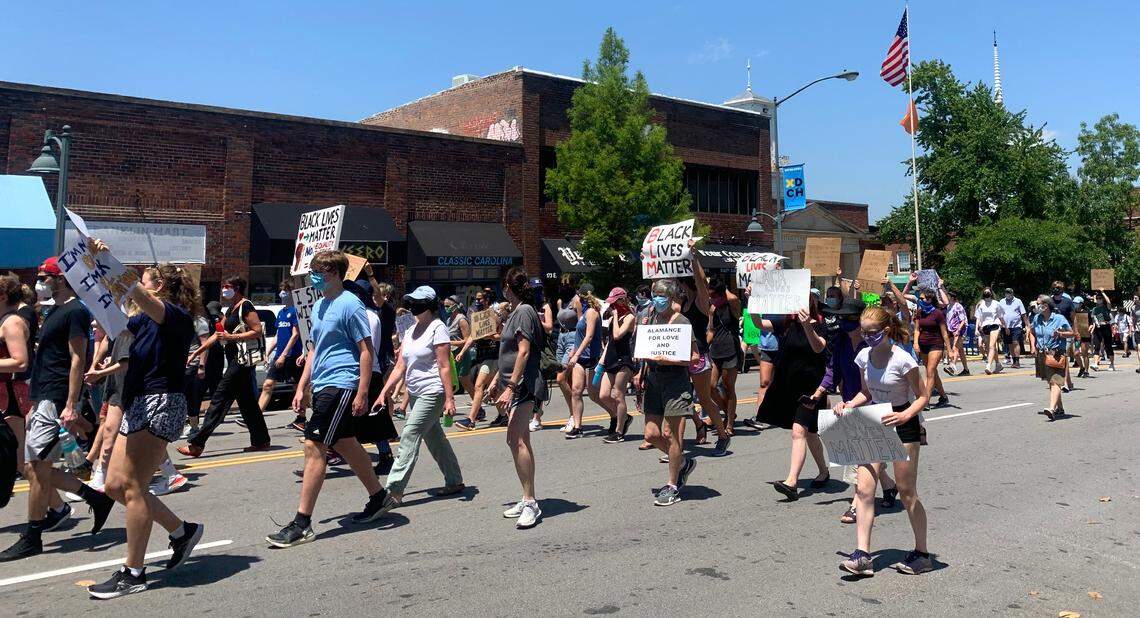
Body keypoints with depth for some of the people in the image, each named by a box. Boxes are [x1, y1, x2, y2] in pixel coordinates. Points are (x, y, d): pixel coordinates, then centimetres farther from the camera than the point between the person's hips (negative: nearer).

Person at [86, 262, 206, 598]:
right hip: (138, 406, 10)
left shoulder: (177, 316, -9)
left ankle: (133, 573, -1)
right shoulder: (146, 319, 21)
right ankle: (182, 530, 20)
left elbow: (138, 295, -25)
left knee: (131, 486, -9)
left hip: (161, 404, -10)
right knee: (115, 485, 8)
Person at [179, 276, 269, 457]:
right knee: (247, 401, 11)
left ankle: (197, 443, -10)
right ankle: (261, 441, 16)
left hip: (243, 359, -10)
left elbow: (257, 331, -17)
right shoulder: (231, 309, 20)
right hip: (235, 358, 10)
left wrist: (232, 337, -20)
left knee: (220, 398, -10)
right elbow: (218, 335, 22)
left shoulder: (245, 306, -9)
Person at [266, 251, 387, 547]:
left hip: (340, 386, -9)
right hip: (322, 386, 9)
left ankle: (302, 523, -7)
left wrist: (362, 393, -18)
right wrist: (302, 387, 17)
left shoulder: (350, 305, -11)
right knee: (346, 445, 17)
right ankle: (378, 497, 33)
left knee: (314, 447, -12)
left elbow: (366, 350, -13)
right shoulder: (318, 306, 15)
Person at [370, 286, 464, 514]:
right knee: (435, 439, 15)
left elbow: (445, 367, -15)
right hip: (416, 394, 9)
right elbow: (400, 366, 13)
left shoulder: (437, 328, -10)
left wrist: (449, 399, -18)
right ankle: (454, 481, 27)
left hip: (432, 393, -8)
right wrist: (383, 393, 7)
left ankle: (393, 491, -12)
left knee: (409, 437, -12)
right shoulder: (411, 331, 13)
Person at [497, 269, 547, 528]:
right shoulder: (516, 312, 19)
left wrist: (511, 387, -22)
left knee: (516, 440, -18)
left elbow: (524, 352, -18)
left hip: (523, 385, -10)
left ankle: (530, 503, -19)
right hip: (514, 385, 10)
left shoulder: (524, 311, -10)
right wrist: (499, 383, 26)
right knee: (521, 442, 10)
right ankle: (528, 500, 16)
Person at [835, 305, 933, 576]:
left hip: (903, 426, -6)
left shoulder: (902, 360, -18)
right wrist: (849, 405, -5)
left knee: (907, 492, 5)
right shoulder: (864, 356, 0)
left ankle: (922, 553, 23)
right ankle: (862, 555, -3)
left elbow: (923, 396, -11)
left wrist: (905, 415, -28)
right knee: (863, 489, -5)